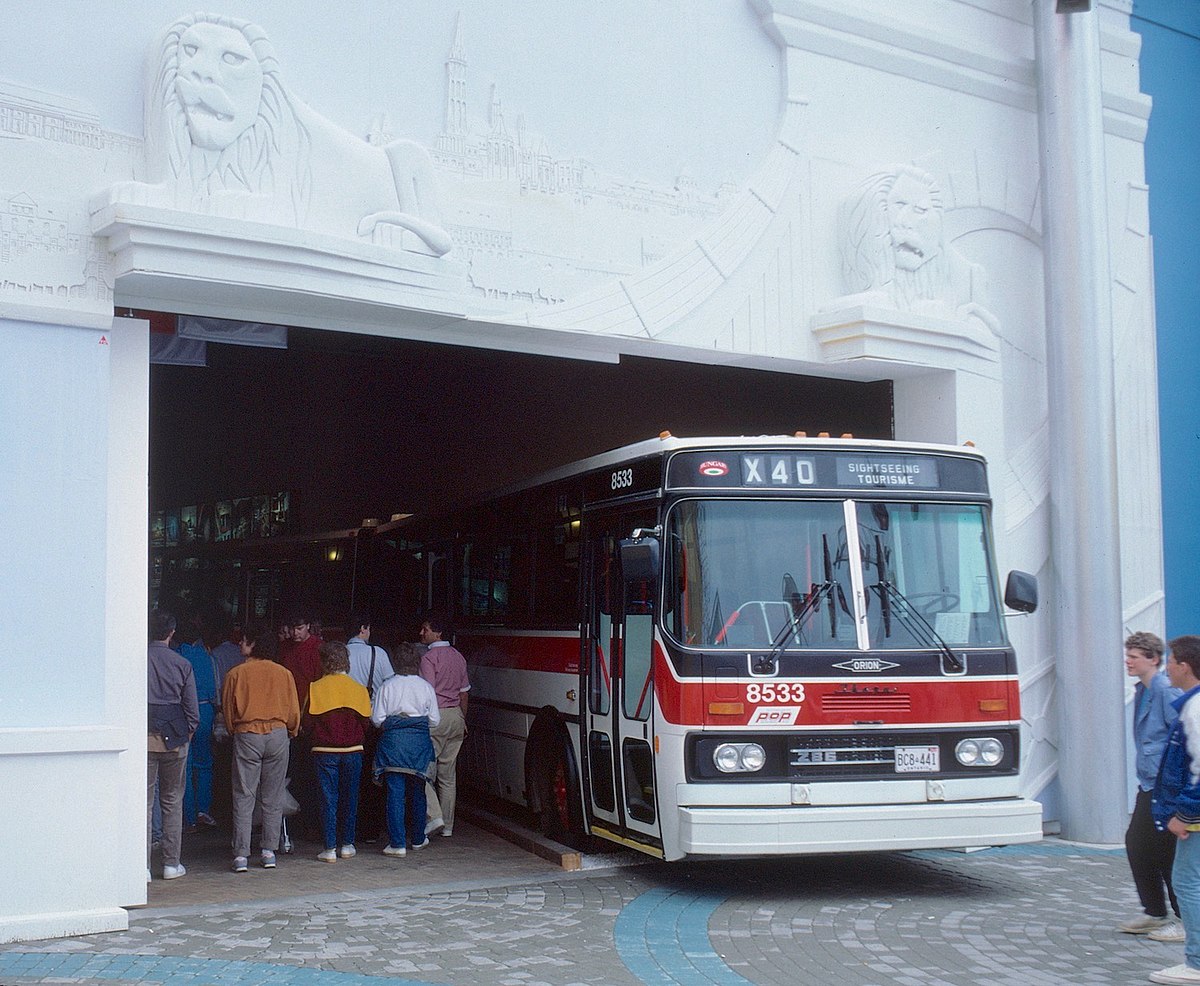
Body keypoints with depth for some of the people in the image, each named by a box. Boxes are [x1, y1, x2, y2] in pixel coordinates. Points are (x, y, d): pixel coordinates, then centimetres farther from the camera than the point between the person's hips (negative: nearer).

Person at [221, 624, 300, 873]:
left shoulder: (236, 674, -2)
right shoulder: (284, 673, 4)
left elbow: (228, 710, 5)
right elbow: (294, 711, 8)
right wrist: (291, 732, 25)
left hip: (246, 736, -2)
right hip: (278, 735, 2)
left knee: (243, 797, 2)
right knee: (273, 797, 9)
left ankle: (241, 855, -2)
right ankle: (269, 852, 9)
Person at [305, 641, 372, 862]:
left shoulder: (316, 688, -7)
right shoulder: (358, 689, -2)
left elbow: (308, 723, -5)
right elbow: (366, 722, 1)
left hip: (324, 752, -2)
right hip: (352, 752, 2)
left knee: (328, 799, 3)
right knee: (350, 798, 12)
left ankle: (330, 848, 2)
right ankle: (348, 844, 17)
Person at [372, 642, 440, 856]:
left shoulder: (387, 686, -4)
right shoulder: (426, 687, 0)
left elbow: (377, 719, -4)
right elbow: (434, 720, 3)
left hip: (393, 741, -2)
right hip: (419, 742, 2)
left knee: (395, 793, -1)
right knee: (417, 792, 15)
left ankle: (397, 843, -5)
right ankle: (417, 839, 26)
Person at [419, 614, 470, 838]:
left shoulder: (429, 657, -9)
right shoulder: (458, 657, 13)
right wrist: (463, 721, 23)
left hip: (436, 717, -7)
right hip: (456, 717, 7)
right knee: (448, 773, 10)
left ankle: (434, 815, -17)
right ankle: (447, 825, 12)